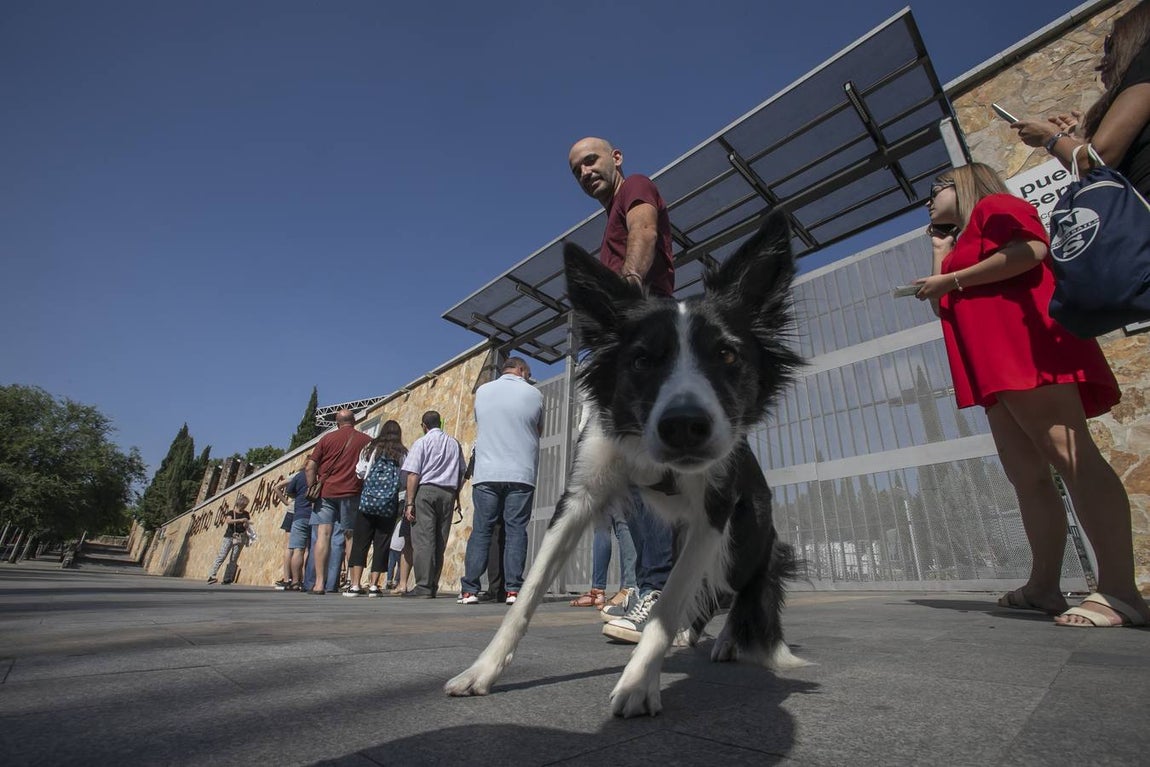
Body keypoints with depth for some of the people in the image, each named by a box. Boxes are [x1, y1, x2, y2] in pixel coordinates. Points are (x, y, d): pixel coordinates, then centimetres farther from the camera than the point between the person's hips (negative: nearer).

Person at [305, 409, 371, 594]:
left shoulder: (327, 438, 9)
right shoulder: (366, 440, 7)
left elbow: (310, 467, 4)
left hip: (326, 492, 0)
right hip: (351, 494, 0)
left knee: (323, 535, -2)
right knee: (350, 537, 6)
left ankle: (319, 583, -7)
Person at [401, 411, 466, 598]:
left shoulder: (421, 442, 1)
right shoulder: (454, 444, 14)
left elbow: (413, 475, -6)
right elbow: (462, 474, 13)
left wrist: (409, 502, -7)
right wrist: (456, 496, 18)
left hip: (426, 491, -4)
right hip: (448, 493, 5)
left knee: (423, 540, -4)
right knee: (440, 542, 8)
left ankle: (424, 586, -7)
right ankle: (433, 586, 12)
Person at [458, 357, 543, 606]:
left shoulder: (482, 391, 10)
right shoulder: (534, 394, 4)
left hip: (486, 474, 2)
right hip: (521, 475, -2)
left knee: (481, 530, 6)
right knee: (516, 531, 2)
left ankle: (469, 590, 5)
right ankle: (513, 589, 1)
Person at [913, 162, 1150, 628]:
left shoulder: (995, 205, 8)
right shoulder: (961, 245, 32)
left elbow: (1031, 249, -12)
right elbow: (945, 308, 25)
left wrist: (951, 278, -7)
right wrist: (940, 253, 28)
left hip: (1026, 346, -9)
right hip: (996, 369, 9)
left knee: (1071, 455, -17)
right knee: (1027, 476, 4)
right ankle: (1043, 586, 6)